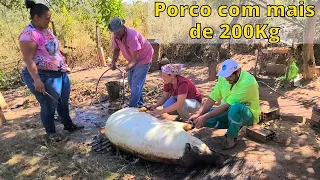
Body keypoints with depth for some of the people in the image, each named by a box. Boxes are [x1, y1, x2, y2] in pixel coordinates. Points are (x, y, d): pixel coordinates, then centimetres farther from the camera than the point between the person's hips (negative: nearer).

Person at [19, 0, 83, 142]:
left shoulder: (45, 30, 9)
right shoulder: (29, 34, -19)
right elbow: (28, 60, -22)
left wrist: (63, 65, 22)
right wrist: (37, 80, -26)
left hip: (59, 73, 9)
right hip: (44, 76, -9)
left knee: (64, 101, 18)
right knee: (49, 105, 5)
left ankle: (68, 125, 35)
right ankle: (51, 132, 24)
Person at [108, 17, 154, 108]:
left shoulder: (132, 36, -34)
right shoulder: (116, 36, -12)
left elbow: (135, 58, -35)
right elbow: (116, 49, 6)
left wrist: (126, 69, -45)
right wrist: (113, 62, -9)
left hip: (143, 58, -9)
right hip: (133, 60, 9)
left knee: (136, 83, -11)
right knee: (131, 82, 16)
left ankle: (132, 107, -4)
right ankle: (140, 103, 32)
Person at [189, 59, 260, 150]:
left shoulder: (248, 82, -29)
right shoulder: (223, 77, -9)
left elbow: (228, 105, -32)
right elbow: (212, 98, -10)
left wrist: (205, 117, -33)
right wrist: (198, 114, -23)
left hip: (248, 114, -6)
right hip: (229, 111, 6)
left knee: (235, 108, -42)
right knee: (202, 117, -15)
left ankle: (231, 138, -14)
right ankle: (233, 128, 3)